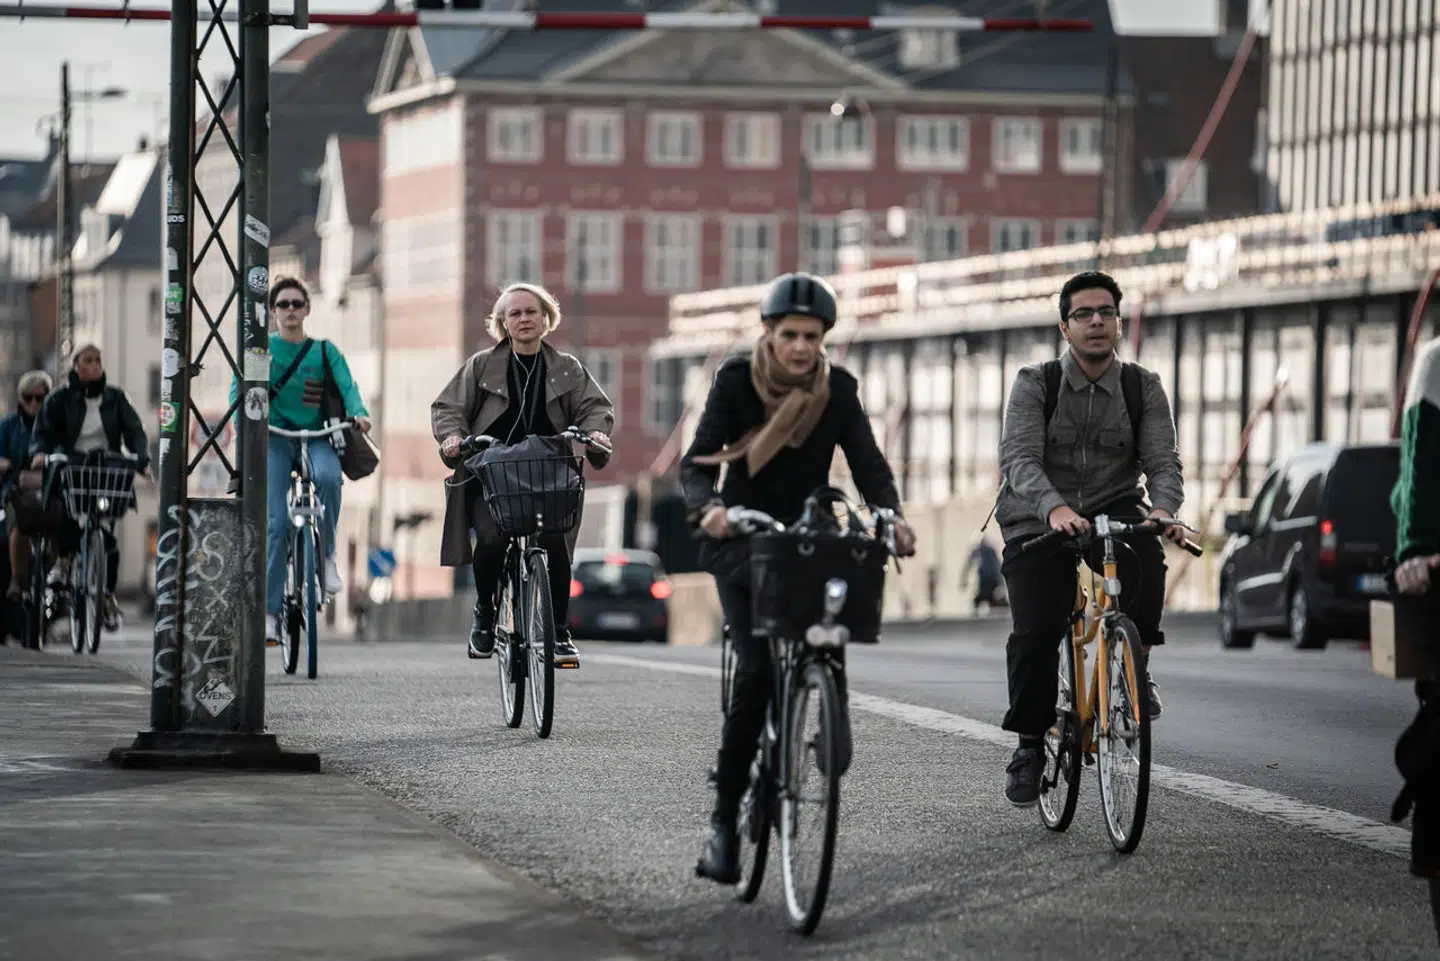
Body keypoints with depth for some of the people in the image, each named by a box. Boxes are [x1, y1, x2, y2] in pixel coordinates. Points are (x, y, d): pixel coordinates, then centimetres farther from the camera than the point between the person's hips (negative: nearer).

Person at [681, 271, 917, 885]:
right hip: (744, 542, -3)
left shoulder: (838, 389, -2)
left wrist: (890, 517, -27)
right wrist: (708, 507, -38)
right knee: (757, 668, -22)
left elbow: (869, 466, -7)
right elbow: (697, 462, -16)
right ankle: (723, 820, -16)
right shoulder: (736, 380, -9)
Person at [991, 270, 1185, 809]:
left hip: (1113, 512, 1)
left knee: (1145, 555, -33)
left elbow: (1163, 461, -9)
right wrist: (1054, 508, -40)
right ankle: (1029, 745, 3)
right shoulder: (1034, 385, -6)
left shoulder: (1143, 389, 1)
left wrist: (1162, 509, -33)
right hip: (1038, 522, -1)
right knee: (1035, 632, -15)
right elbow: (1019, 459, -20)